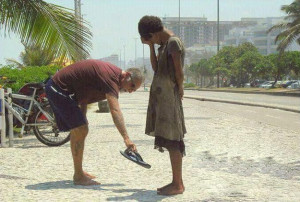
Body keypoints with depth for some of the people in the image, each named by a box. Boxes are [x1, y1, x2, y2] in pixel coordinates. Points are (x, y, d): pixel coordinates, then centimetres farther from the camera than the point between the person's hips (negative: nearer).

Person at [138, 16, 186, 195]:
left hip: (169, 98, -10)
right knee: (171, 142, 10)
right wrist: (151, 46, 10)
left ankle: (178, 184, -4)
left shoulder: (174, 42, -12)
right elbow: (156, 68, 15)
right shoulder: (165, 44, 17)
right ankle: (176, 182, 15)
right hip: (161, 98, 10)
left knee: (172, 140, -8)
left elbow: (179, 73, -15)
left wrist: (179, 90, -3)